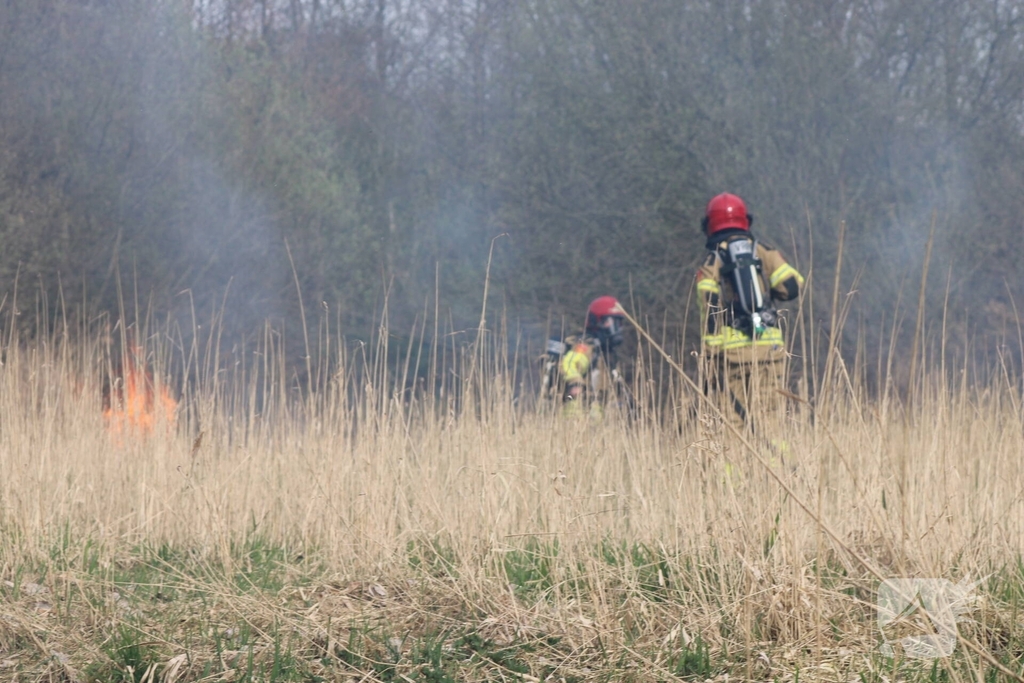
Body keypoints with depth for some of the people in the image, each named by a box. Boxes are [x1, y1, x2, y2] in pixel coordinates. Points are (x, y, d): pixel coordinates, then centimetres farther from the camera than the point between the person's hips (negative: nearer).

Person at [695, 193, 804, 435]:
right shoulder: (765, 252, 9)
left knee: (735, 422, 0)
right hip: (769, 347, 1)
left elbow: (710, 312, -4)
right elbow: (792, 287, -1)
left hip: (731, 351, -1)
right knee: (770, 420, 1)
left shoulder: (711, 263, 4)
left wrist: (709, 359, -6)